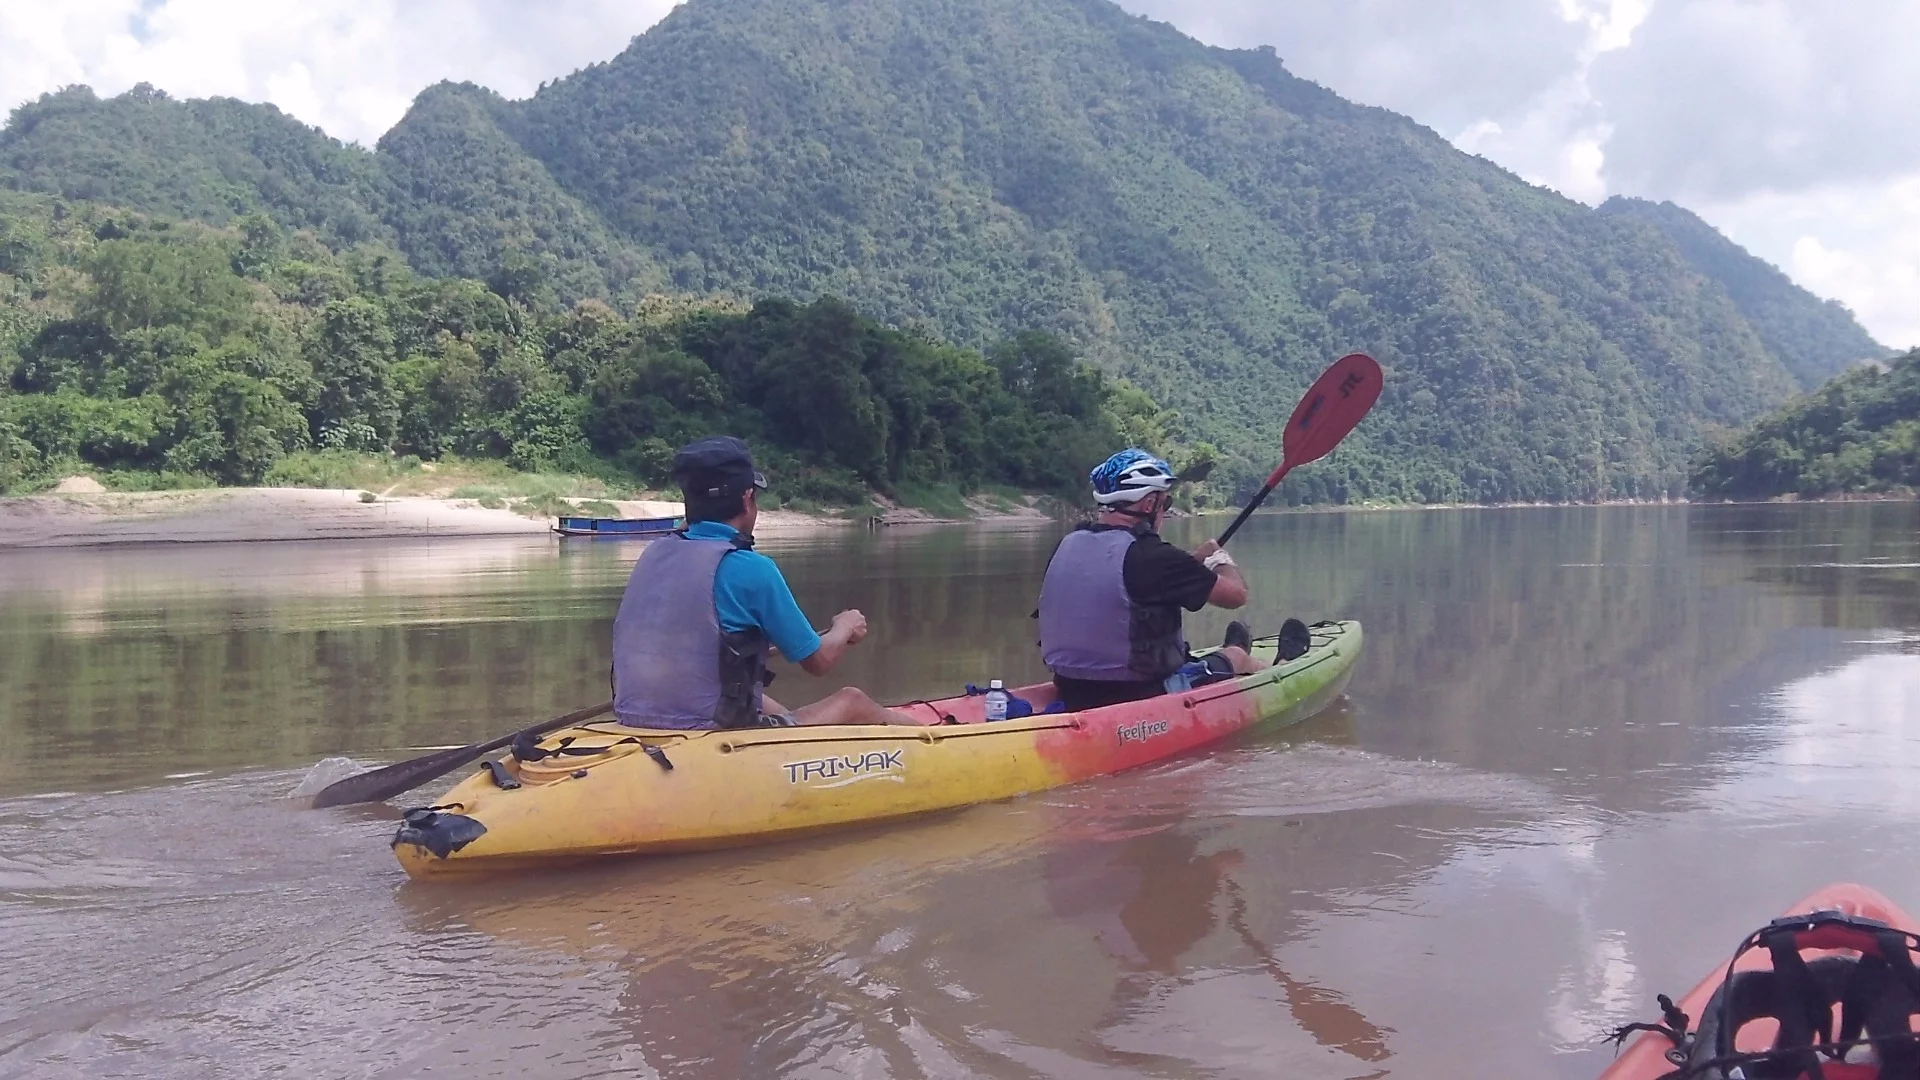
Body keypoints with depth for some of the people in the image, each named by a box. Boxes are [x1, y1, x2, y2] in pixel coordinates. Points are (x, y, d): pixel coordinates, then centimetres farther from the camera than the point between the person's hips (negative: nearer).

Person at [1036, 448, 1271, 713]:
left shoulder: (1068, 545, 0)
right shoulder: (1149, 555, -23)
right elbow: (1236, 593, -11)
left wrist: (1195, 560, 23)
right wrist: (1223, 561, 9)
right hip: (1145, 700, -6)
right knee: (1236, 656, 23)